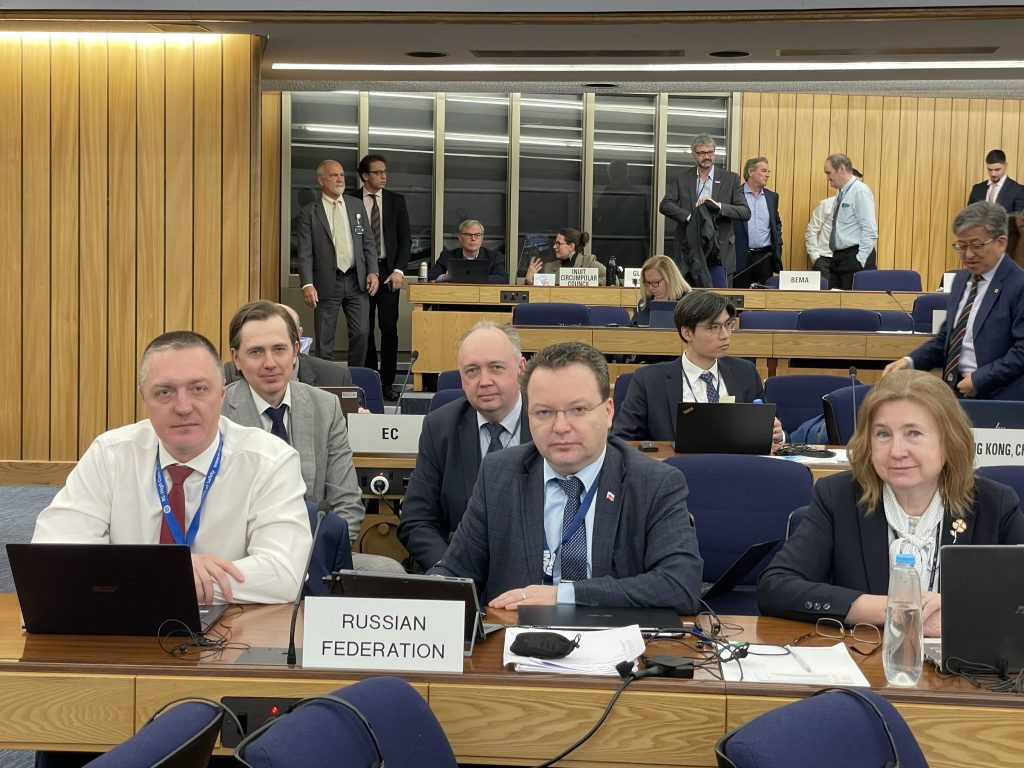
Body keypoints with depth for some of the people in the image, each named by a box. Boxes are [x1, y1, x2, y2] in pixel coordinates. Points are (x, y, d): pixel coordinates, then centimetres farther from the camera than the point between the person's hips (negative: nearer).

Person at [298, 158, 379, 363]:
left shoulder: (357, 208, 11)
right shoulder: (309, 213, 1)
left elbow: (369, 243, 12)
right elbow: (305, 253, -5)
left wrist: (372, 271, -3)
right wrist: (307, 284, -16)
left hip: (357, 281, 3)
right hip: (327, 283, -3)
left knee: (361, 334, 0)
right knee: (324, 340, 2)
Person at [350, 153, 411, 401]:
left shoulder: (396, 201, 7)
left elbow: (405, 238, 5)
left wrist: (398, 270, -6)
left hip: (388, 271, 1)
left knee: (389, 327, -3)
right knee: (364, 329, 3)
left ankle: (387, 382, 2)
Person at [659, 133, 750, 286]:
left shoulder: (730, 179, 5)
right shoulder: (681, 179, 8)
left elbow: (745, 212, -2)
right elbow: (665, 205, -4)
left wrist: (718, 205, -17)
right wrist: (690, 217, -17)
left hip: (720, 251, 0)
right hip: (689, 249, 1)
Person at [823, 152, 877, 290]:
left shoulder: (860, 191, -10)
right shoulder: (841, 194, 17)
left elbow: (870, 230, -17)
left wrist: (860, 261, -19)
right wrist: (837, 258, 15)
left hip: (855, 257, -9)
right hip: (838, 258, 9)